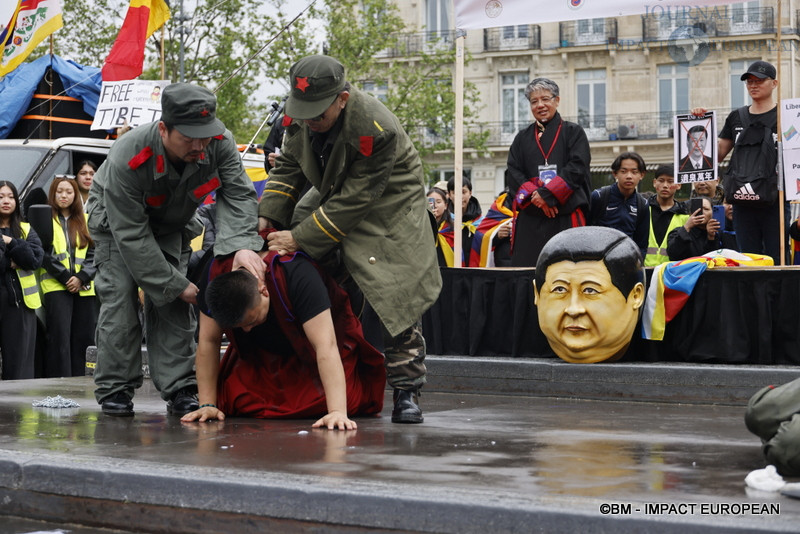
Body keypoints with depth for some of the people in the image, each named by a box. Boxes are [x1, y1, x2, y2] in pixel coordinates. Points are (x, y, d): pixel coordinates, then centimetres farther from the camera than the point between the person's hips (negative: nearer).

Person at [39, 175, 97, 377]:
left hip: (84, 288, 4)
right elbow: (44, 255, -4)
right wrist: (66, 277, -11)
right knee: (60, 337, -9)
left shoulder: (85, 221, 15)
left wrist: (81, 278, -7)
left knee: (84, 337, 2)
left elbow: (94, 253, 8)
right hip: (56, 287, -3)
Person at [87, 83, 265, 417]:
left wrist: (242, 245, -50)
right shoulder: (126, 160, -41)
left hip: (172, 225, 3)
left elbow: (237, 195, -29)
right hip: (117, 220, -3)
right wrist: (177, 285, -33)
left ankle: (179, 390, -5)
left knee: (173, 304, -7)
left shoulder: (220, 144, -31)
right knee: (119, 297, -13)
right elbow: (131, 235, -35)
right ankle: (115, 391, -3)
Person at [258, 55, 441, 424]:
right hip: (332, 196, 6)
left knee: (395, 297, -14)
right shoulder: (300, 117, -14)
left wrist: (301, 238, -30)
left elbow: (354, 200, -31)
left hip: (387, 207, -6)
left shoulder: (376, 130, -34)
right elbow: (286, 169, 0)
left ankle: (406, 392, -3)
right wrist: (267, 220, -13)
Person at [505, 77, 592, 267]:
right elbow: (513, 174, 6)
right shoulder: (522, 138, 18)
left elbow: (577, 168, -5)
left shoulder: (573, 132, 9)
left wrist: (546, 193, -15)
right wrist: (534, 196, -12)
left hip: (566, 218, -2)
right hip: (530, 221, 3)